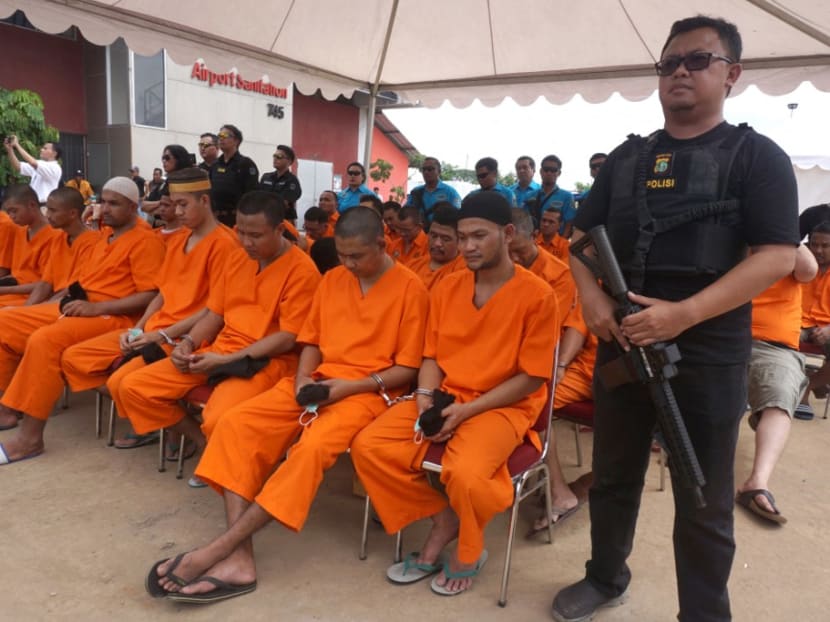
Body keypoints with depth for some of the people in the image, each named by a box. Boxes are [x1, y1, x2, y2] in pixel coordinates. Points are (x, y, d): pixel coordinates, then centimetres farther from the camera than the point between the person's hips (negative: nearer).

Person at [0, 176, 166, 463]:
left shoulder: (145, 241, -9)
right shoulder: (104, 238, 20)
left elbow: (149, 297, -18)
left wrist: (96, 307, -21)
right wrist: (73, 297, 8)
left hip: (112, 317, -10)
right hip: (77, 308, 10)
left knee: (44, 339, -31)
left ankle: (30, 436, -23)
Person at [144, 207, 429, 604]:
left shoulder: (410, 288, -5)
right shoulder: (332, 279, 13)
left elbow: (407, 368, -6)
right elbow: (312, 341, 15)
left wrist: (351, 387, -17)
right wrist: (303, 378, -6)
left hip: (368, 390, -5)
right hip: (317, 381, 6)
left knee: (312, 447, -35)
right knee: (235, 425, -17)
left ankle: (219, 549, -26)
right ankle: (238, 558, -25)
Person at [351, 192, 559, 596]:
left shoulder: (537, 295, -10)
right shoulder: (446, 288, 7)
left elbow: (532, 378, -10)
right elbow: (431, 356, 10)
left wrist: (467, 410, -17)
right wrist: (425, 398, -10)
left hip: (502, 407, -5)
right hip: (444, 398, 5)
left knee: (465, 474, -34)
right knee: (368, 447, -15)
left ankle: (469, 549, 3)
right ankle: (443, 519, 6)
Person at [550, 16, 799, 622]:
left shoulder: (757, 155, -1)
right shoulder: (627, 157, 11)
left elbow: (777, 256, -11)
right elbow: (582, 238, 13)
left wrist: (682, 314, -22)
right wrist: (592, 298, -7)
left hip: (708, 353, -4)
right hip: (622, 343, 4)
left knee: (702, 502, 8)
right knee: (613, 476, 18)